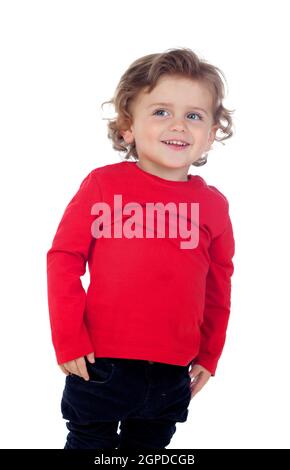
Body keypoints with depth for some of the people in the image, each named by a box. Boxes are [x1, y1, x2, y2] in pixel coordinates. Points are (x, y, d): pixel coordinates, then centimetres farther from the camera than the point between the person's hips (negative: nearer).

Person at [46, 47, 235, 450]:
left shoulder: (213, 204, 2)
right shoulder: (104, 184, -7)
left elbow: (219, 287, 10)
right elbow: (64, 258, -4)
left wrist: (209, 355, 13)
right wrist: (68, 339, -7)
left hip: (173, 371, 3)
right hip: (100, 363, -3)